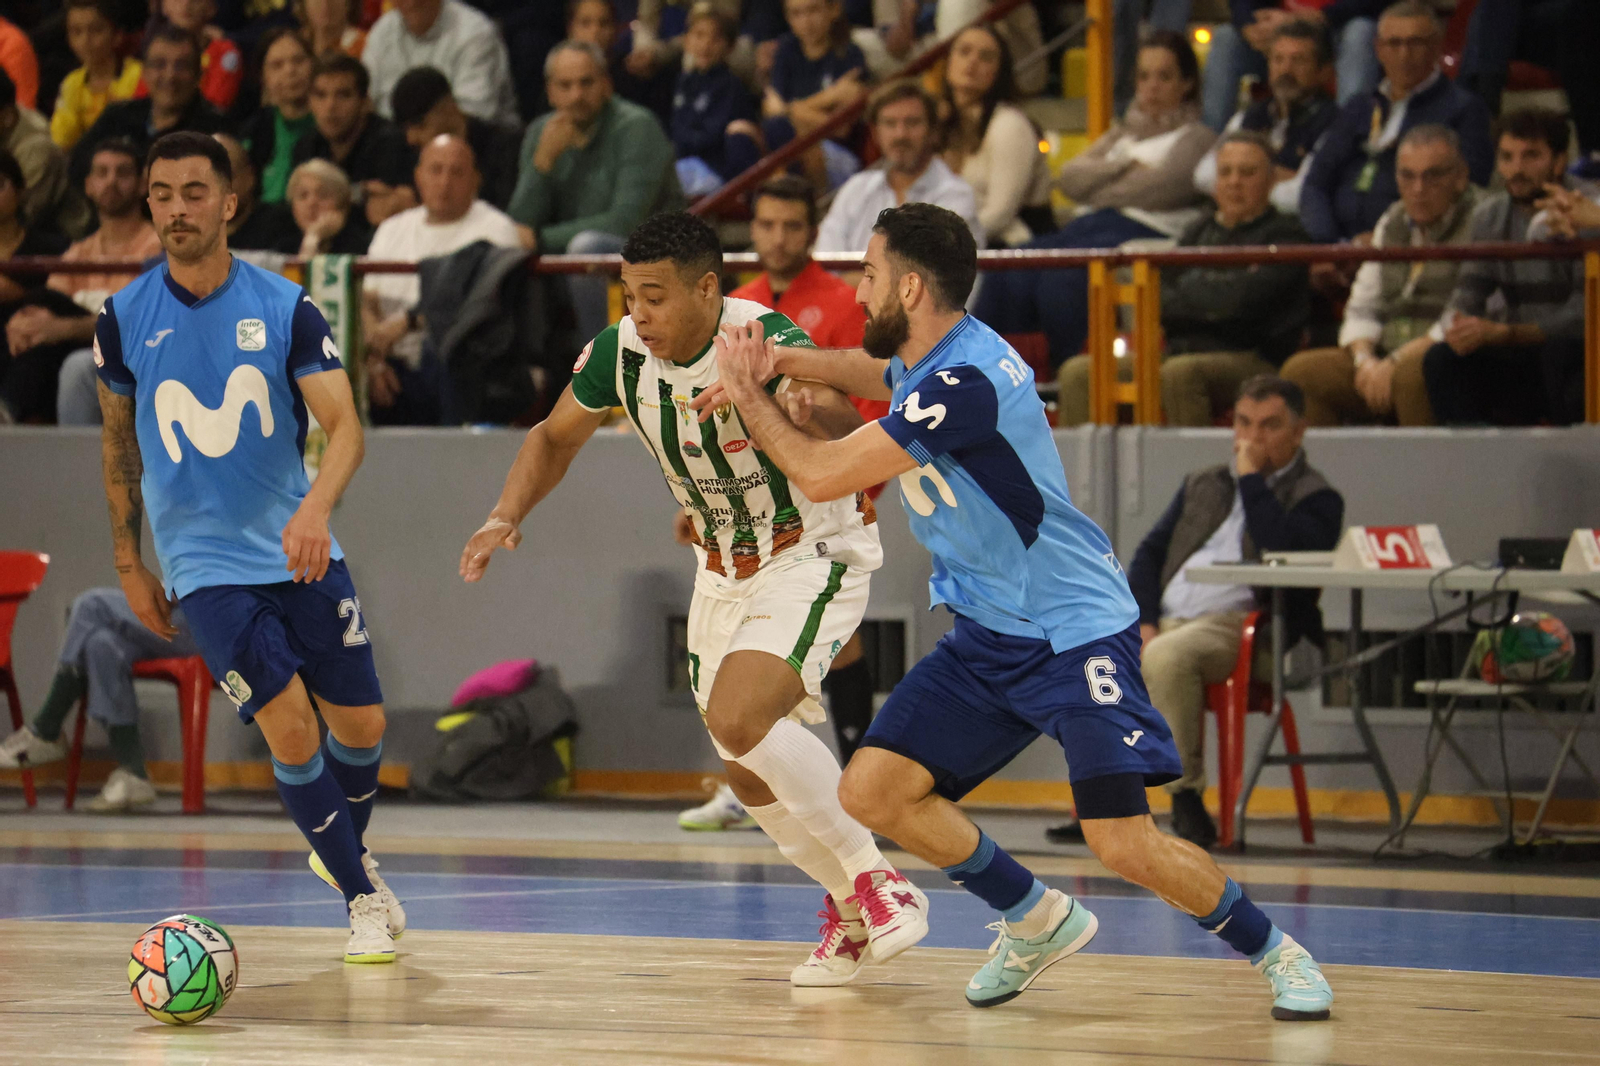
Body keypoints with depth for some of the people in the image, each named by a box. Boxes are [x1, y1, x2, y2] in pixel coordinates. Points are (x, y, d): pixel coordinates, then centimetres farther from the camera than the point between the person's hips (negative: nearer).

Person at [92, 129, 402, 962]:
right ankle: (361, 899, 3)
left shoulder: (285, 308, -6)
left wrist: (317, 506, -33)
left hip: (301, 551, 1)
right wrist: (127, 563, 11)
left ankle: (348, 852, 37)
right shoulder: (124, 320, -3)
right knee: (290, 729, -14)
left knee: (361, 724, 6)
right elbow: (119, 440, 11)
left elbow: (344, 424, -13)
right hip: (203, 564, -1)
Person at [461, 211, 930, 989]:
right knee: (750, 776, 9)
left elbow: (846, 430, -45)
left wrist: (809, 414, -66)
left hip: (813, 557, -7)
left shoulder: (765, 339, -28)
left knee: (738, 720, -28)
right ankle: (850, 907, 32)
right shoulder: (621, 352, -10)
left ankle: (873, 878, -14)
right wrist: (508, 514, -7)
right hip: (724, 573, 7)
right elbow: (555, 436, 8)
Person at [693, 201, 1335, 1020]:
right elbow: (877, 375, 33)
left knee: (1125, 845, -17)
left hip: (1076, 631, -9)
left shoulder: (965, 383, -25)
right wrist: (780, 362, 13)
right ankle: (1038, 922, 17)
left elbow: (822, 475, -22)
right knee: (872, 791, -2)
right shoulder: (925, 361, 5)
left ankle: (1276, 954, 6)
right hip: (988, 636, 9)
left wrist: (749, 397, -5)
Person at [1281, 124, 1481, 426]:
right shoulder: (1392, 223, 19)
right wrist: (1366, 360, -4)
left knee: (1411, 371, -39)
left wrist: (1394, 363, -17)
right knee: (1301, 370, -12)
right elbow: (1362, 308, 19)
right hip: (1386, 359, 7)